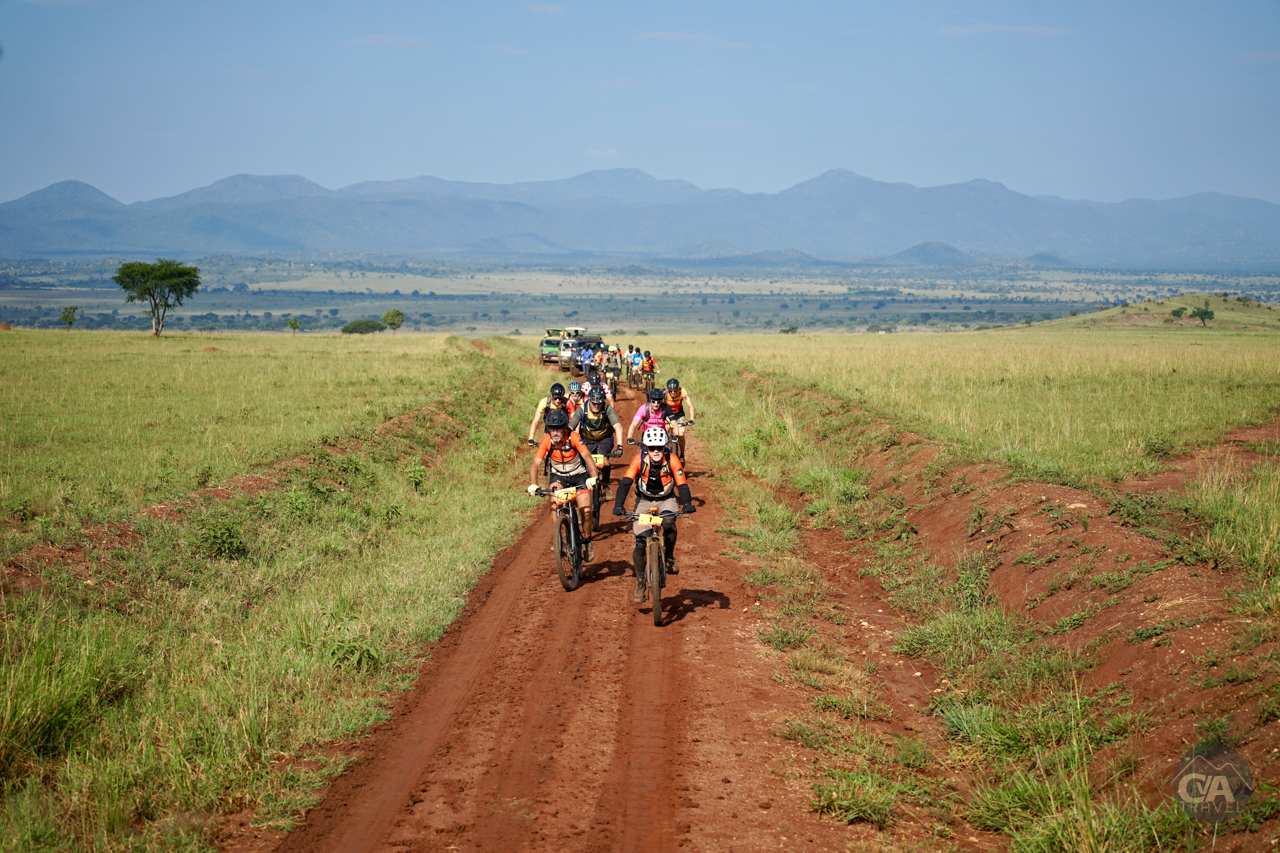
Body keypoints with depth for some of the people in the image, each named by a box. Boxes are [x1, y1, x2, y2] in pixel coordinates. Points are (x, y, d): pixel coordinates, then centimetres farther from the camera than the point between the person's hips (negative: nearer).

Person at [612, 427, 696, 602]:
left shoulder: (672, 461, -20)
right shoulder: (639, 461, -21)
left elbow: (682, 485, -24)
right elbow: (625, 483, -27)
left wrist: (687, 504, -43)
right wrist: (618, 505, -42)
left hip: (666, 500, 0)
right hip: (644, 501, 0)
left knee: (669, 522, -35)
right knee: (641, 543, -11)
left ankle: (669, 558, -9)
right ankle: (640, 583, 8)